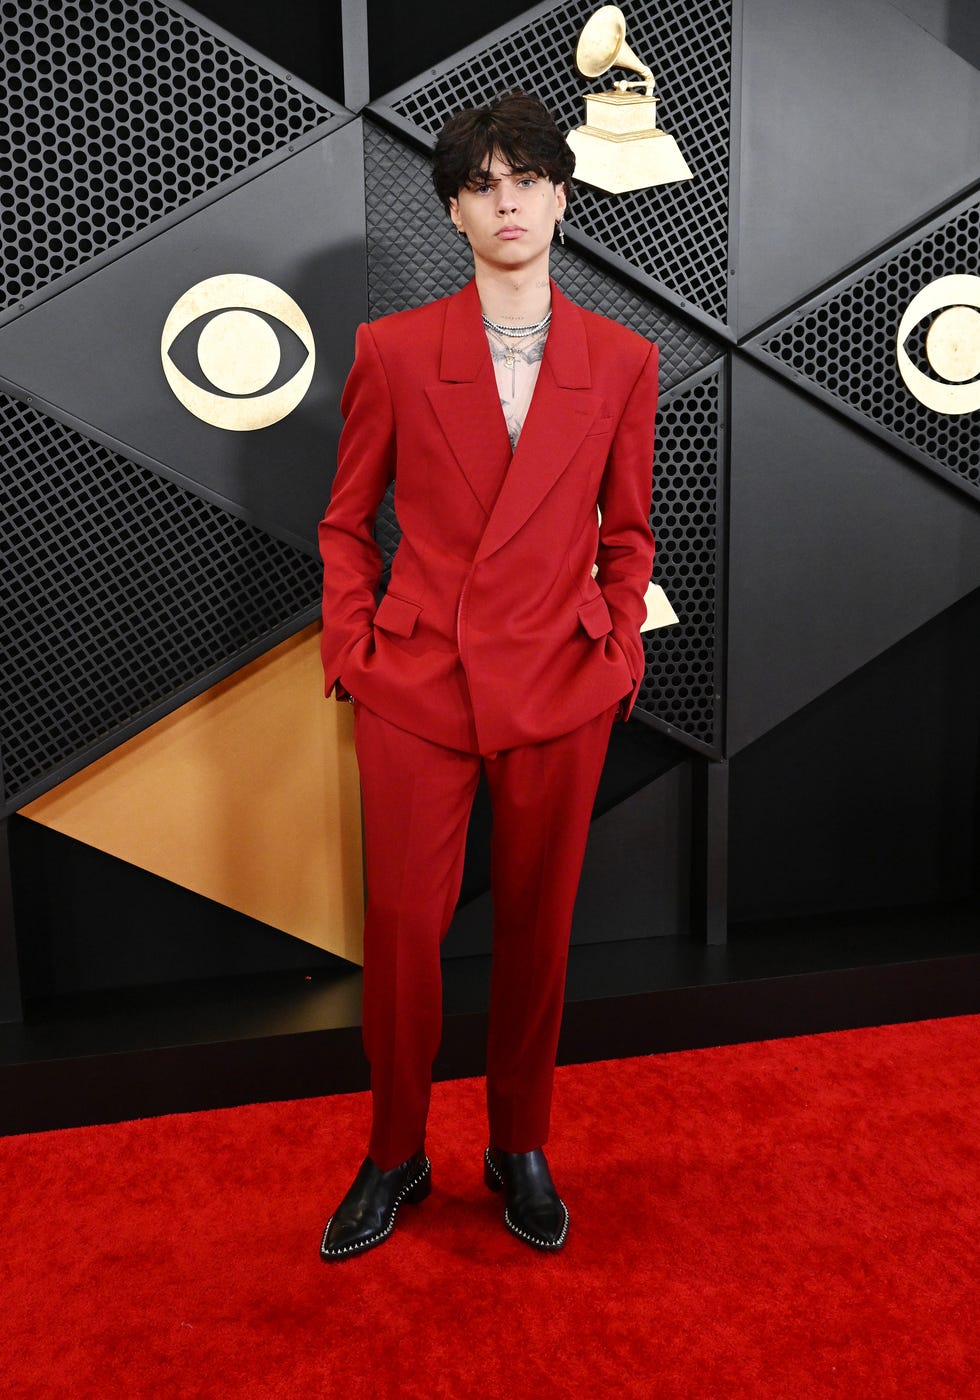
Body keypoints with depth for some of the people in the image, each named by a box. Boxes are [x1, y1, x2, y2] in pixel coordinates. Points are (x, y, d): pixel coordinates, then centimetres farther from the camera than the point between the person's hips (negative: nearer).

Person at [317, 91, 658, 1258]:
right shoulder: (393, 350, 0)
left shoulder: (621, 362, 3)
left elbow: (627, 529, 11)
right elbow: (346, 521, 7)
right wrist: (351, 647, -1)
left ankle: (520, 1147, 33)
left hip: (559, 684, 1)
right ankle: (395, 1155, 29)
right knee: (401, 925, 6)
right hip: (415, 683, 0)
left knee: (537, 925, 11)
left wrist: (621, 647, 2)